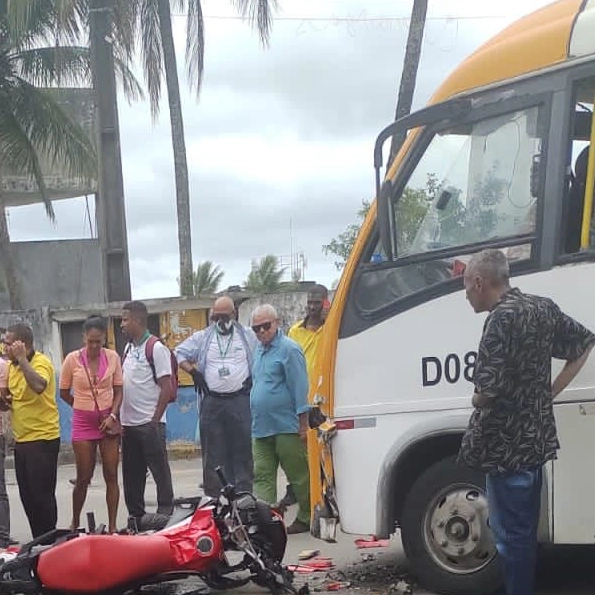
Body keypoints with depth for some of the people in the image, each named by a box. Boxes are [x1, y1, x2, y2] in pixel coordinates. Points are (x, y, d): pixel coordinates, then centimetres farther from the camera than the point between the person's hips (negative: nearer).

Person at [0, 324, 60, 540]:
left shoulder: (41, 363, -14)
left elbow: (39, 386, -36)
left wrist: (22, 359, -30)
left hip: (43, 439, -8)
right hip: (21, 439, 8)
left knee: (42, 494, -5)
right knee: (27, 496, 12)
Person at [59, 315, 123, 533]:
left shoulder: (112, 357, -2)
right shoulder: (73, 359, -5)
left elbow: (118, 390, 3)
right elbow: (64, 393, 4)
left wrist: (112, 415, -10)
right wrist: (86, 408, 7)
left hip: (108, 421, 1)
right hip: (83, 423, -1)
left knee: (111, 475, 0)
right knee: (83, 477, 4)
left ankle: (112, 526, 7)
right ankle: (75, 523, 24)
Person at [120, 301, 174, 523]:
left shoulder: (156, 348, -10)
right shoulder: (128, 349, 14)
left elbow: (167, 388, -13)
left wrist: (155, 420, -15)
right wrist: (119, 418, 12)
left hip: (149, 424, -8)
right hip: (129, 424, 8)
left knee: (160, 471, -1)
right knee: (132, 474, 13)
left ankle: (165, 515, 4)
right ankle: (136, 517, 22)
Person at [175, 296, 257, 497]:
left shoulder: (248, 336, 8)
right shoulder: (202, 337, 10)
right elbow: (179, 353, 14)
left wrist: (252, 381, 1)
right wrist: (193, 371, 2)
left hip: (240, 400, -1)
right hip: (211, 403, 1)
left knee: (243, 449, 0)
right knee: (213, 452, 2)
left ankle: (244, 494, 4)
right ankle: (214, 496, 5)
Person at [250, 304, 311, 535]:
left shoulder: (288, 349, -10)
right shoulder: (260, 351, 16)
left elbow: (300, 387, -13)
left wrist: (303, 423, -16)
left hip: (286, 427, -8)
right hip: (261, 428, 8)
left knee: (299, 475, 3)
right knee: (262, 478, 2)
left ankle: (306, 518, 15)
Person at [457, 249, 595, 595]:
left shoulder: (502, 318, -20)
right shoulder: (543, 307, 7)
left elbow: (487, 392, -25)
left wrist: (477, 400, -1)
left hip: (506, 445, -9)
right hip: (535, 438, 9)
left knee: (511, 534, 1)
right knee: (524, 530, 18)